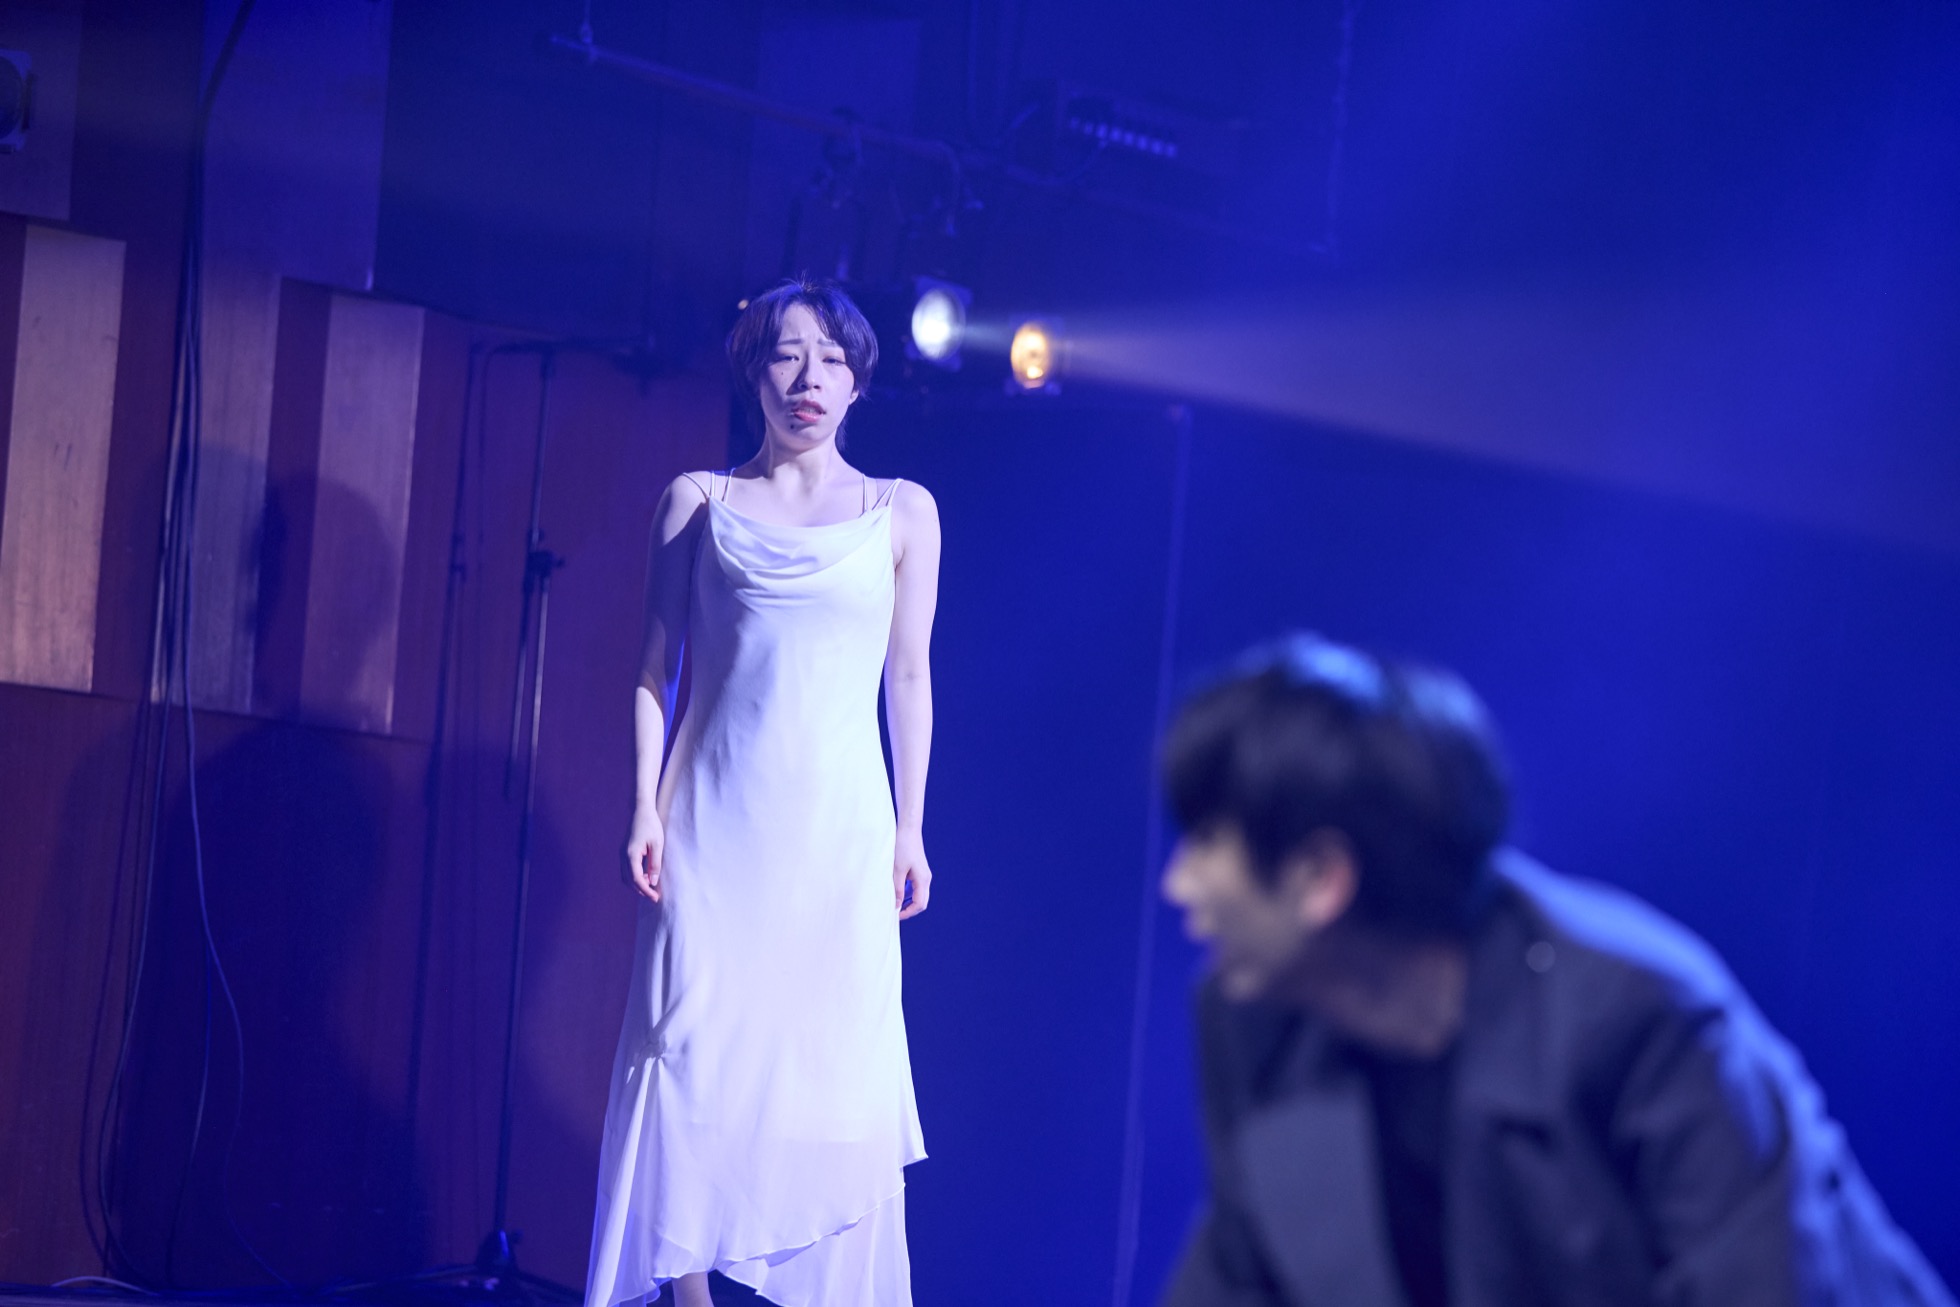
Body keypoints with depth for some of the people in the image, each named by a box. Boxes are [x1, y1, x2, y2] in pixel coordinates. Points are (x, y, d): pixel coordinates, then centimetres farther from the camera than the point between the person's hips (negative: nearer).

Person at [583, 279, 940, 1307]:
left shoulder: (902, 513, 9)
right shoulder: (699, 500, 8)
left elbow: (909, 678, 9)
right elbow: (657, 666, 7)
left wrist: (910, 831, 5)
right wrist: (647, 808, -2)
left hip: (839, 827, 0)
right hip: (715, 824, 0)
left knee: (835, 1059, -3)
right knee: (696, 1049, -3)